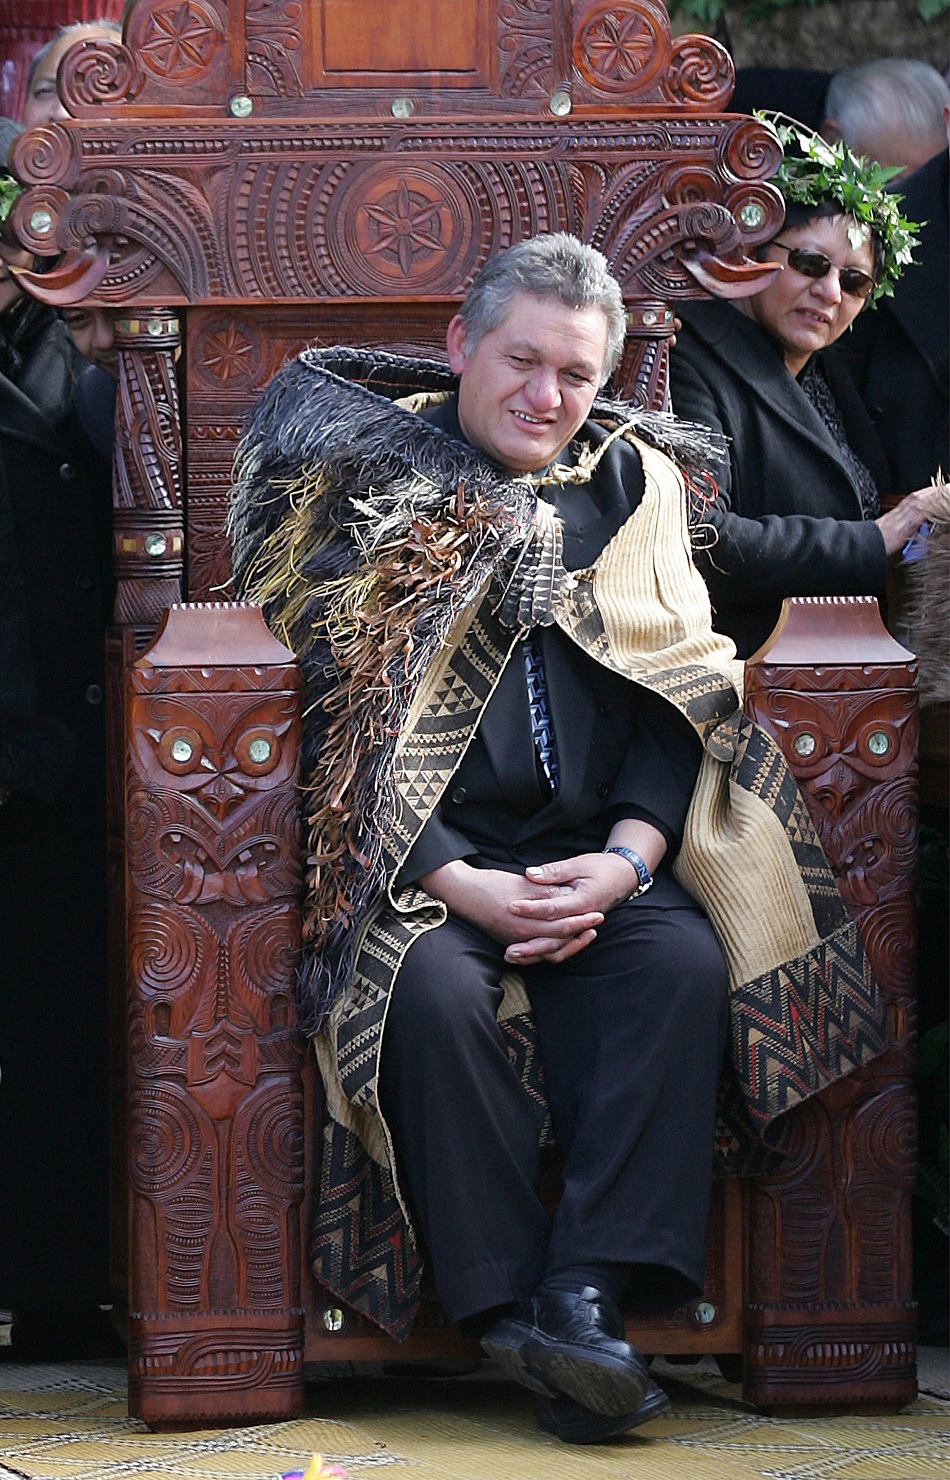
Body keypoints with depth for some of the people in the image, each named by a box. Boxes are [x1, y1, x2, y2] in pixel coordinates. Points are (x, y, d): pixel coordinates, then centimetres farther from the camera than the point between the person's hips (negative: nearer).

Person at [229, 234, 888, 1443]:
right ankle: (505, 1299, -27)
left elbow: (677, 696, 9)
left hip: (594, 858, 3)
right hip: (425, 861, -3)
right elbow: (338, 715, -3)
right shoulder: (374, 483, 5)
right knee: (433, 988, -34)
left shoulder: (631, 488, 16)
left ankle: (589, 1297, -31)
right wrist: (462, 885, -15)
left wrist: (626, 857, -11)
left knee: (686, 961, -27)